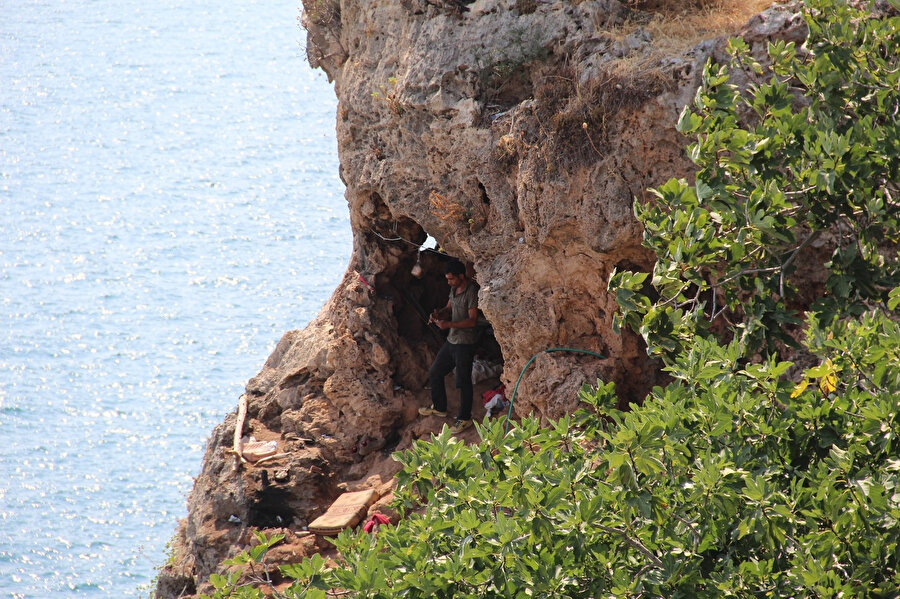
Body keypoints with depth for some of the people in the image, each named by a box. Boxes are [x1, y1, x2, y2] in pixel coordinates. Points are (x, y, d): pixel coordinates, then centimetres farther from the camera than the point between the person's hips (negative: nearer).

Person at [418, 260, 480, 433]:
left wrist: (449, 324, -31)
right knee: (434, 373, 18)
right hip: (451, 340, 10)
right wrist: (438, 314, -3)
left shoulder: (472, 291, -21)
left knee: (463, 381, 1)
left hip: (466, 343, -10)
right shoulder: (455, 289, 7)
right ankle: (439, 408, 36)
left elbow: (472, 320, -24)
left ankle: (465, 418, 13)